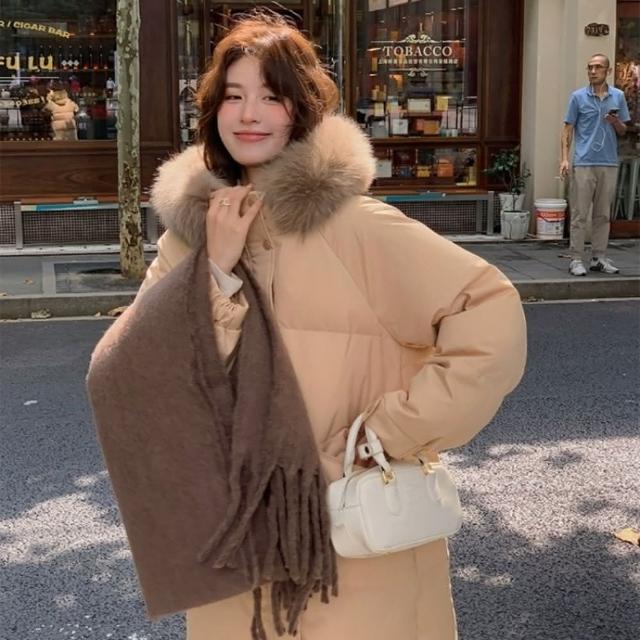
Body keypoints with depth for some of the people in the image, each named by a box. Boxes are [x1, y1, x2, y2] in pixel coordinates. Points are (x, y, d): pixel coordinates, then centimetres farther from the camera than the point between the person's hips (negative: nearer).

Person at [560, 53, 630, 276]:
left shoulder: (618, 97, 9)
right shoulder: (578, 97, 1)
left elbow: (623, 131, 14)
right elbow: (568, 129, 1)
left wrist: (616, 122, -9)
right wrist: (564, 159, -9)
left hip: (609, 164, 3)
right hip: (584, 163, -3)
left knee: (603, 215, 8)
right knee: (579, 215, -3)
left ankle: (599, 258, 15)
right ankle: (576, 259, 1)